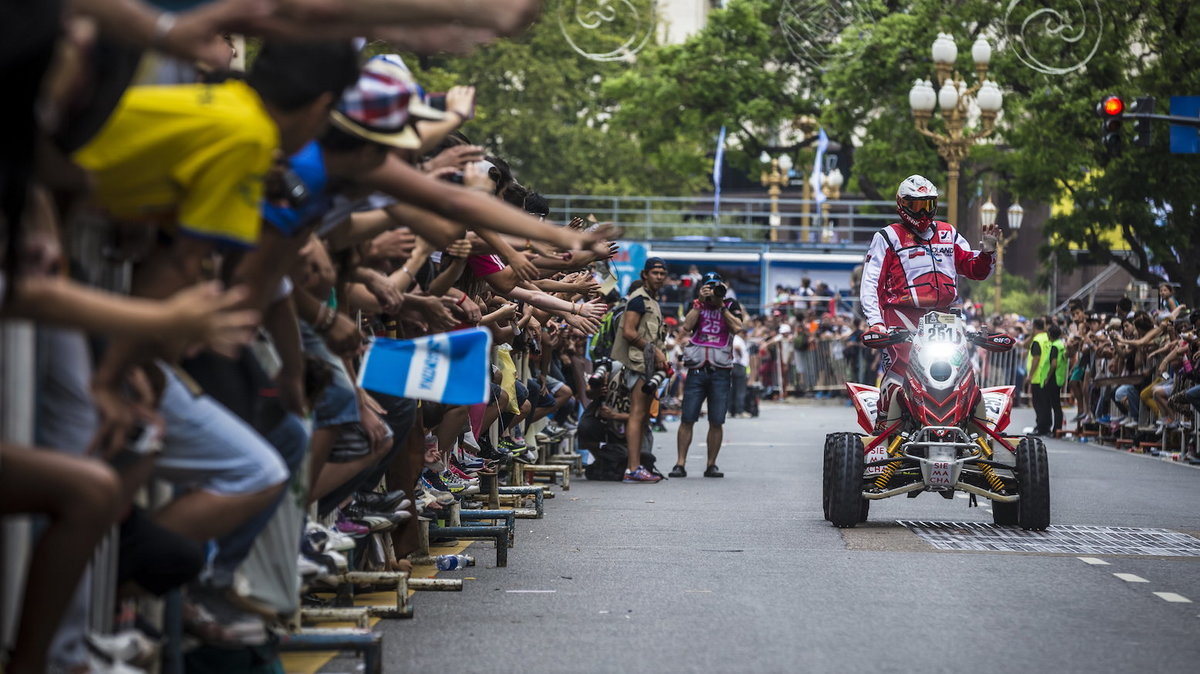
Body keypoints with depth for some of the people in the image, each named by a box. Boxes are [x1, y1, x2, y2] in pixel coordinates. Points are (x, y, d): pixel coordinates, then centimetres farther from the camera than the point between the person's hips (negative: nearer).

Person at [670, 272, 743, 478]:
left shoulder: (731, 306, 10)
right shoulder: (697, 305, 12)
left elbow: (736, 328, -7)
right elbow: (687, 326, -5)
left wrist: (721, 305, -6)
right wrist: (700, 301, -7)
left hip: (721, 371, 0)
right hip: (697, 368, 0)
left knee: (716, 422, 1)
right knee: (687, 420, -5)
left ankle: (711, 465, 8)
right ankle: (680, 463, -3)